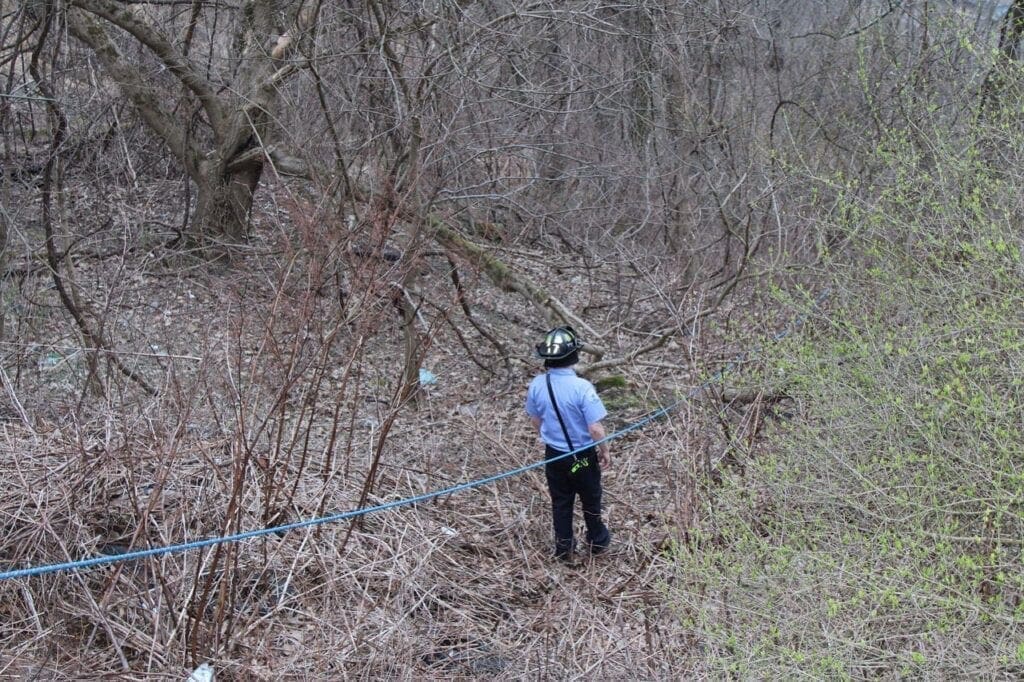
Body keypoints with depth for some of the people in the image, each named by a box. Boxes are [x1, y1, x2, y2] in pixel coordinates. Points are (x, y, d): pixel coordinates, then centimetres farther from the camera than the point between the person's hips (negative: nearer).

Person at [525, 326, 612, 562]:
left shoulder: (537, 385, -13)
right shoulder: (581, 387, -28)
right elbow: (595, 429, -24)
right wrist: (605, 451, -6)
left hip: (553, 455, 3)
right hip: (582, 456, -3)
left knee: (560, 502, 20)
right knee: (590, 500, 20)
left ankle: (564, 548, 32)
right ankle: (597, 541, 40)